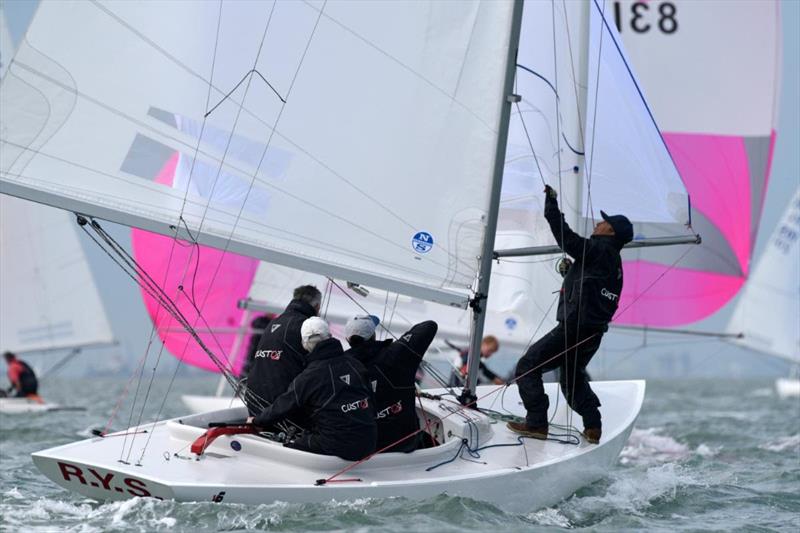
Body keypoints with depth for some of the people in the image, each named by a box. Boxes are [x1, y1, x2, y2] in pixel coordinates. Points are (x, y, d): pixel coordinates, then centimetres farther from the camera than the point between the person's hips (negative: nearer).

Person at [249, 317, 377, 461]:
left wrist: (256, 420, 20)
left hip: (337, 446, -6)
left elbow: (282, 406, 3)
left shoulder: (307, 378, -8)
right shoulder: (354, 363, 7)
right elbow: (370, 399, 17)